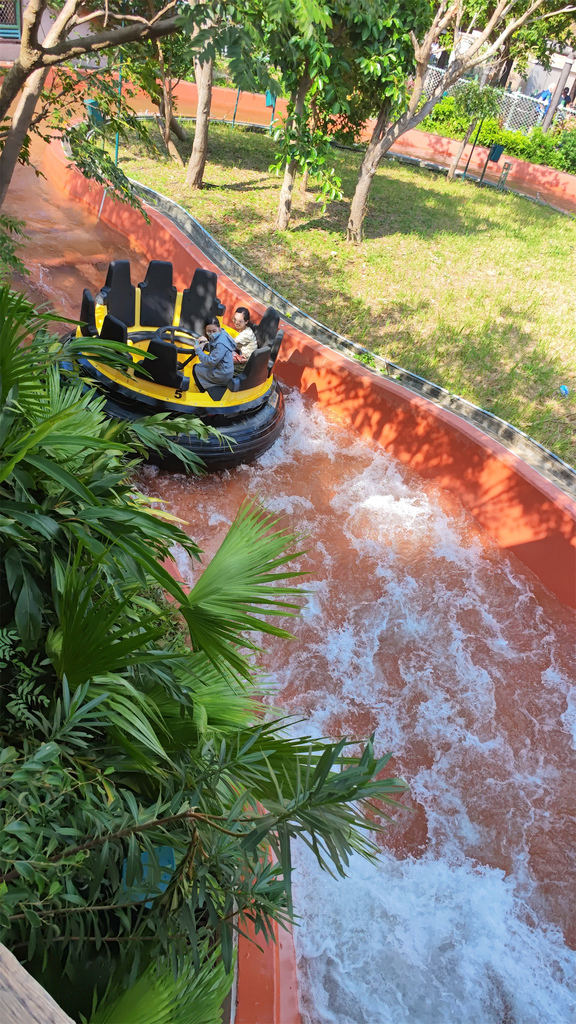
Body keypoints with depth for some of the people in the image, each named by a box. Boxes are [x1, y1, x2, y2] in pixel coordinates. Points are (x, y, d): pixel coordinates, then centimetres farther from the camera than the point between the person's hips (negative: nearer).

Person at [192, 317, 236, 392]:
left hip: (222, 376, -10)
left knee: (196, 368, 5)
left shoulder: (221, 344, -31)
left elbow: (211, 362, -29)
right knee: (200, 365, 28)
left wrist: (198, 350, -17)